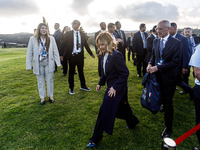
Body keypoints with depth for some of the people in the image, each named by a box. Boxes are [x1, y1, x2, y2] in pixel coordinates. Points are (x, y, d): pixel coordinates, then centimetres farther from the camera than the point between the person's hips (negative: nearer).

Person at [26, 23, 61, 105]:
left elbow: (55, 51, 0)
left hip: (49, 63, 0)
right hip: (38, 64, 0)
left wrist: (58, 62, -5)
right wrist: (28, 65, -4)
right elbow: (30, 52, -2)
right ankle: (42, 97, 25)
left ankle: (51, 96, 27)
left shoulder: (51, 38, -4)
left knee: (50, 80, 10)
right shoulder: (33, 39, -5)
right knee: (40, 81, 11)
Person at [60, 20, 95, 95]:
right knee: (71, 72, 7)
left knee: (81, 71, 14)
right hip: (72, 55, -2)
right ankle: (71, 88, 21)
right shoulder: (69, 34, -2)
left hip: (80, 55, 2)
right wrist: (61, 54, -10)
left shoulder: (82, 34, 6)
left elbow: (86, 44, 13)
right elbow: (63, 44, -3)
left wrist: (91, 53, 15)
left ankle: (83, 86, 29)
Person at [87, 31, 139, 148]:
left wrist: (115, 87, -24)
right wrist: (101, 83, 10)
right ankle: (132, 123, 52)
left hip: (118, 88, -9)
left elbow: (125, 73, -23)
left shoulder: (116, 55, -24)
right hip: (112, 86, 9)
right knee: (122, 107, 25)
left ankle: (96, 139, 14)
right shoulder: (104, 55, 2)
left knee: (105, 110, -3)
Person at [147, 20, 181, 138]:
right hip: (158, 76, 4)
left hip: (169, 77, -4)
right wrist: (150, 64, -5)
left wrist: (157, 67, -22)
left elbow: (176, 62, -18)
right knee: (163, 99, 17)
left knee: (168, 103, 5)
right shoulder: (156, 41, 5)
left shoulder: (176, 43, -12)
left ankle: (168, 128, 21)